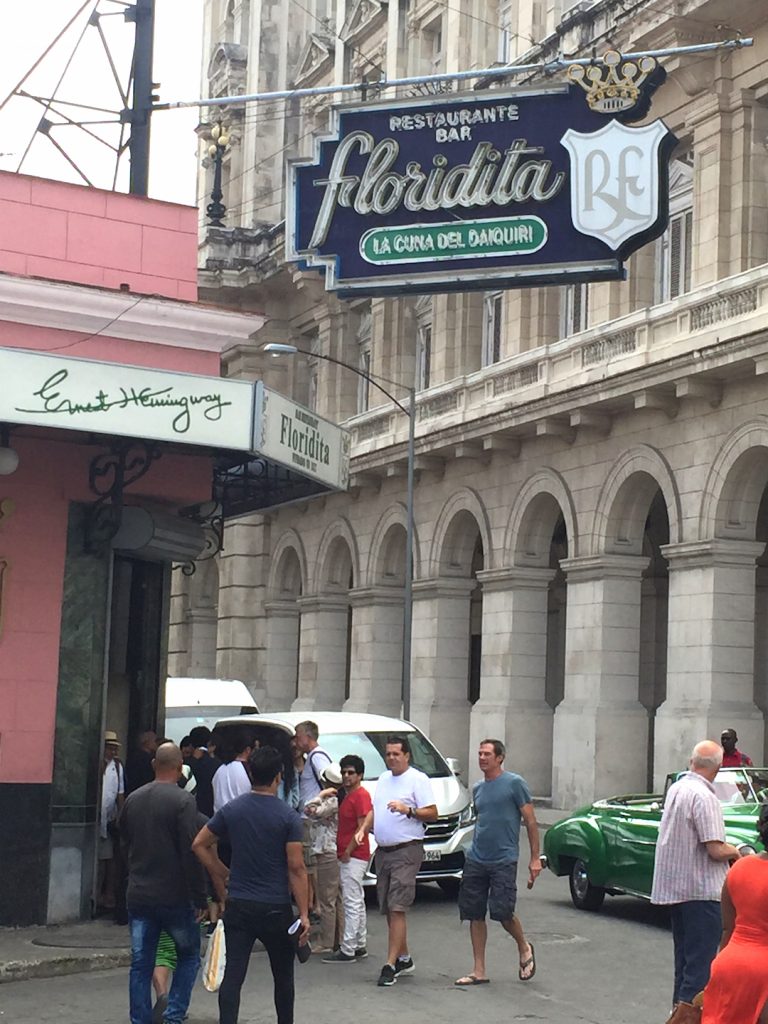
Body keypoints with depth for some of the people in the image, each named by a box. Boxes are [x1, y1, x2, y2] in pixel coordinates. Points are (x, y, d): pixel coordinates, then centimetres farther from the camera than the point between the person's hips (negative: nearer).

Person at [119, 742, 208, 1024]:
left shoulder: (133, 799, 6)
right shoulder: (183, 801, -13)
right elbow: (191, 852, -16)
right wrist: (200, 897, -11)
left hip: (138, 895, 5)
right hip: (174, 896, -5)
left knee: (140, 964, 8)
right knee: (189, 956, 13)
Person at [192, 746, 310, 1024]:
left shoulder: (231, 810, 1)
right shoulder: (288, 817, -10)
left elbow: (200, 845, 7)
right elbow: (296, 868, -12)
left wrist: (221, 877, 16)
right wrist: (304, 914, -9)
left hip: (238, 906, 2)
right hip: (276, 908, -2)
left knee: (232, 975, 0)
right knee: (283, 976, 15)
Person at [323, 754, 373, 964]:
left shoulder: (361, 795, -13)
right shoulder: (348, 796, 16)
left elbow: (363, 827, -19)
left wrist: (347, 852, -15)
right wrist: (343, 852, 9)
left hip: (353, 857, -10)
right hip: (347, 857, 10)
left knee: (352, 903, -8)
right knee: (356, 902, 15)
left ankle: (347, 950, -8)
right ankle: (360, 946, 23)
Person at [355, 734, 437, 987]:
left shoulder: (418, 779, -7)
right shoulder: (383, 779, 17)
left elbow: (432, 813, -12)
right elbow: (374, 809, 25)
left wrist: (407, 809, -24)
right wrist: (363, 829, 8)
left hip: (406, 851, -8)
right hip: (383, 851, 8)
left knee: (396, 908, -12)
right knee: (389, 910, 11)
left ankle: (391, 965, -13)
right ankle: (404, 958, 22)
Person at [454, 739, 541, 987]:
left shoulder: (515, 783, -5)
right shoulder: (477, 788, 13)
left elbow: (530, 821, -4)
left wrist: (535, 858, -8)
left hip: (504, 861, -6)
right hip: (475, 860, 6)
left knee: (503, 912, -11)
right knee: (475, 915, 4)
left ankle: (524, 948, 18)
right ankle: (479, 971, 12)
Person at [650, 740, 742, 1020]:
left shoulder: (675, 788, 8)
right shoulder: (704, 797, -20)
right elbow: (716, 850, -23)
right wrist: (736, 851, -1)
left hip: (673, 887, 9)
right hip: (700, 890, -9)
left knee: (684, 957, 18)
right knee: (701, 964, -4)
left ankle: (679, 1009, 24)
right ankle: (688, 1012, -7)